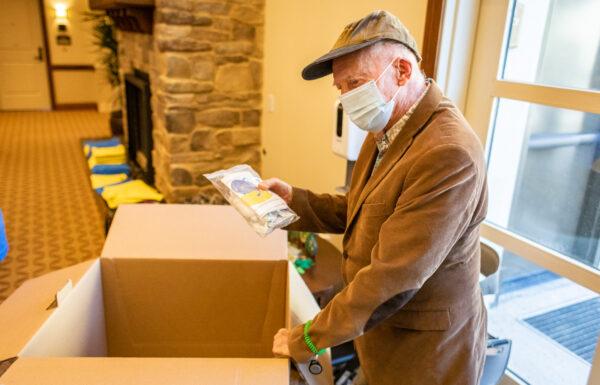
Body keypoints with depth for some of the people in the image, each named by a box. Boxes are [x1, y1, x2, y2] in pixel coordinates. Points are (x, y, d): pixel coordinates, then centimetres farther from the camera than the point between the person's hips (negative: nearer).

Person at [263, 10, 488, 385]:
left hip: (425, 354, -8)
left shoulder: (448, 154, -30)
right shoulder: (386, 132, 1)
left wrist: (305, 340, -20)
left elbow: (391, 280, -30)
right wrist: (293, 199, -4)